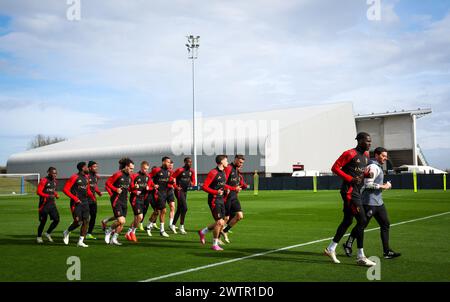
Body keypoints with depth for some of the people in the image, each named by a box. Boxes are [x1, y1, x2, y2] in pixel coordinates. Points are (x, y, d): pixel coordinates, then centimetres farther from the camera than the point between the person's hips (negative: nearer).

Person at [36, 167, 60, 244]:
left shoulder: (54, 181, 11)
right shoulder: (44, 181, -13)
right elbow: (39, 192, -17)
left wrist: (56, 195, 5)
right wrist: (48, 196, -27)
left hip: (52, 203, 7)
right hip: (44, 204, -7)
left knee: (56, 219, -1)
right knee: (43, 221, 2)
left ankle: (48, 233, 18)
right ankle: (39, 237, 21)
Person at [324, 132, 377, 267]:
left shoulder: (366, 155, 14)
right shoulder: (350, 154, -13)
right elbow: (335, 167, -12)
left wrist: (367, 173, 5)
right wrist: (350, 179, -18)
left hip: (357, 191, 10)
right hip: (349, 191, -10)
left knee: (347, 221, 14)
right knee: (362, 220, -11)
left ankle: (331, 248, 27)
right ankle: (361, 257, -5)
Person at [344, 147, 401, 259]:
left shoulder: (379, 167, 18)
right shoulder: (373, 167, -15)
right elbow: (368, 184, -22)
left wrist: (385, 186, 15)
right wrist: (383, 186, -16)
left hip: (378, 202, 10)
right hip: (369, 202, -10)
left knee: (385, 224, 7)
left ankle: (387, 252, 9)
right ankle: (348, 244, 15)